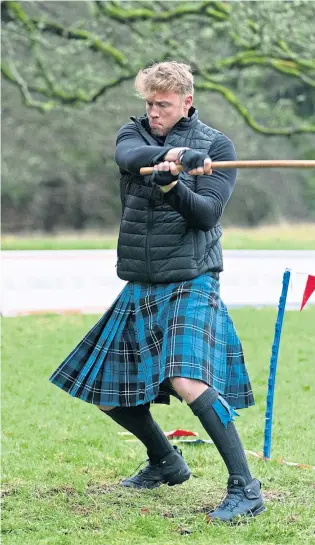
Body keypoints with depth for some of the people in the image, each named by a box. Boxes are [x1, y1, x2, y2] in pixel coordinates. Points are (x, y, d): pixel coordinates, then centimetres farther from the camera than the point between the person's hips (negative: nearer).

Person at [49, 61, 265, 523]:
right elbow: (129, 156, -17)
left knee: (187, 380, -27)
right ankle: (166, 463, 34)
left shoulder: (216, 147, -1)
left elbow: (207, 213, -12)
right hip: (140, 289, 6)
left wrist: (174, 186, -32)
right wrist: (173, 155, -37)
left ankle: (245, 488, -23)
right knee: (106, 392, 10)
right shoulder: (135, 133, 8)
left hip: (191, 283, -6)